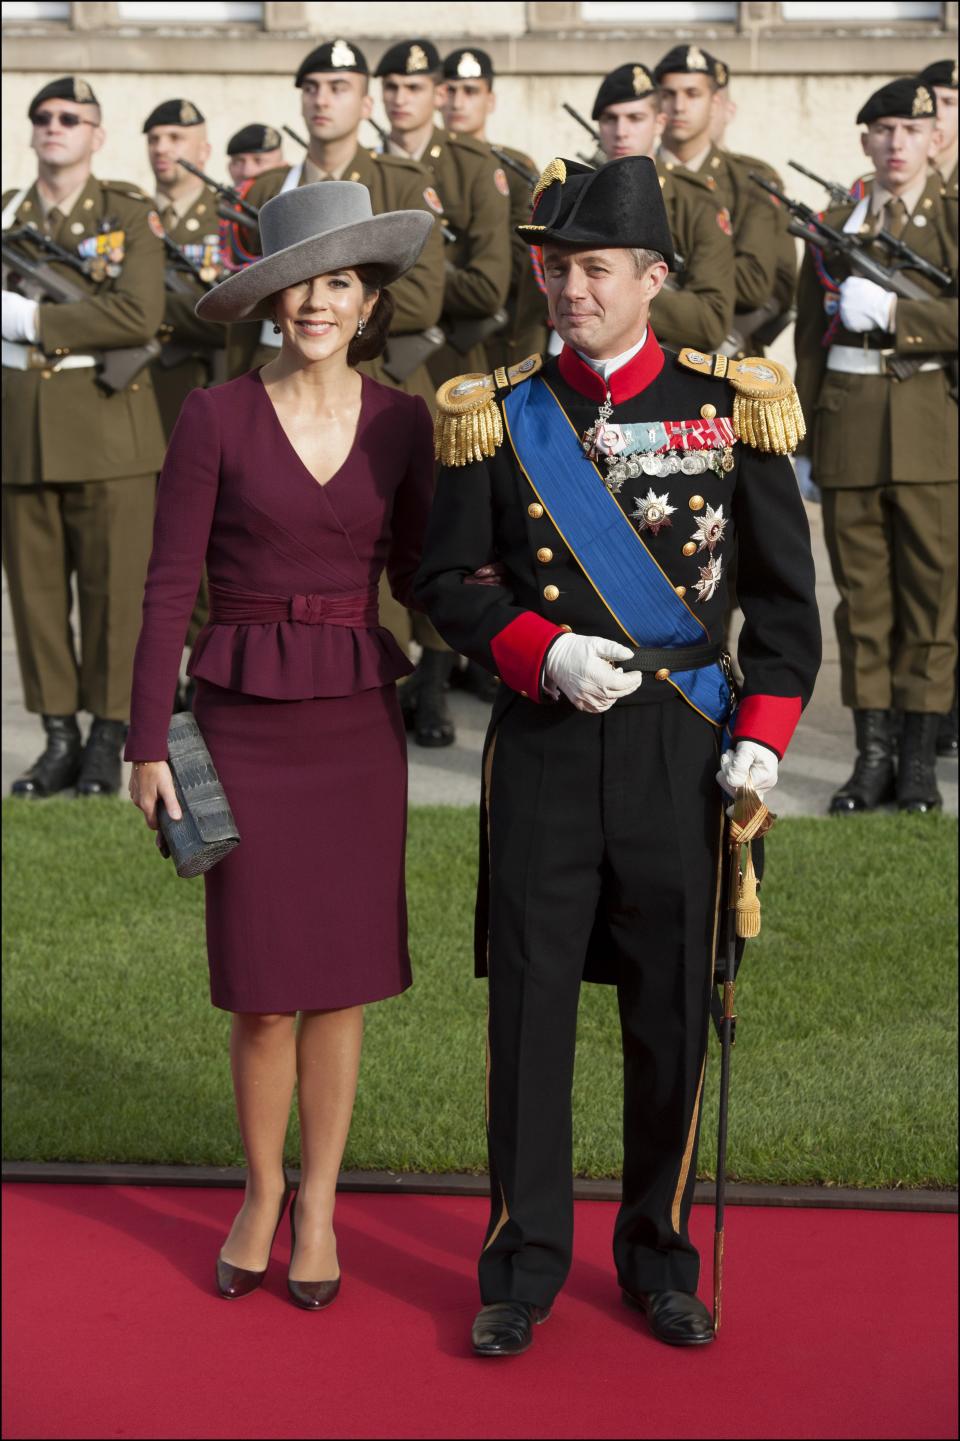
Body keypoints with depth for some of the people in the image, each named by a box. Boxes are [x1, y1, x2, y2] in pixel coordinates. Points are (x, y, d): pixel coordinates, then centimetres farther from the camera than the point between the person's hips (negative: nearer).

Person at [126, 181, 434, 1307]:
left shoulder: (401, 423, 4)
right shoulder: (216, 417, -4)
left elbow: (414, 572, 12)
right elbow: (170, 588, -4)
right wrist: (149, 741, -7)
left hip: (360, 718, 2)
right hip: (244, 717, -2)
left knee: (340, 978, 7)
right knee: (263, 988, 1)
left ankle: (318, 1205, 23)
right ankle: (261, 1194, 24)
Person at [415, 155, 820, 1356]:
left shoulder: (730, 407, 2)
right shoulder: (499, 415, 4)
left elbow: (783, 590, 5)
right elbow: (450, 581, 4)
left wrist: (764, 731, -5)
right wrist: (544, 655, -13)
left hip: (679, 746, 0)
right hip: (542, 747, 0)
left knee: (672, 1008, 7)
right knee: (530, 1001, 3)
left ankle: (658, 1257, 23)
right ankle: (523, 1265, 15)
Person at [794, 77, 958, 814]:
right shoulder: (833, 227, 12)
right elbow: (811, 338, 13)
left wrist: (891, 311, -17)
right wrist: (804, 441, 10)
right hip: (849, 428, 2)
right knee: (862, 593, 4)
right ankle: (873, 751, 11)